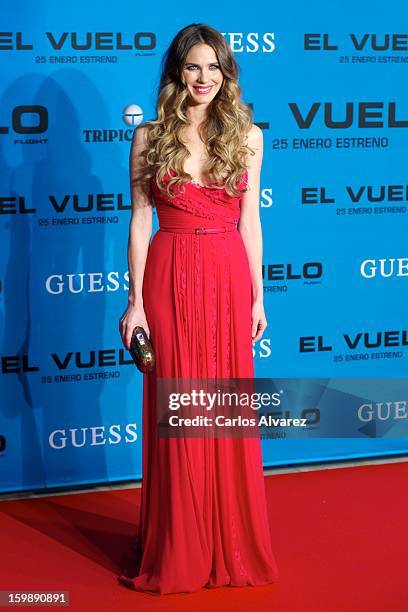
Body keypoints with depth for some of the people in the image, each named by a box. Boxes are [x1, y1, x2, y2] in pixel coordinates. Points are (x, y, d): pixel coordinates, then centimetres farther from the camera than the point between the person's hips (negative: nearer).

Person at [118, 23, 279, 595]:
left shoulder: (247, 136, 5)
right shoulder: (150, 137, 1)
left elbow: (250, 222, 7)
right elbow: (140, 223, 1)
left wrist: (257, 297, 5)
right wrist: (135, 302, -3)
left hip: (230, 279, 1)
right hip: (170, 281, -1)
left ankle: (233, 546, 23)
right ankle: (178, 551, 18)